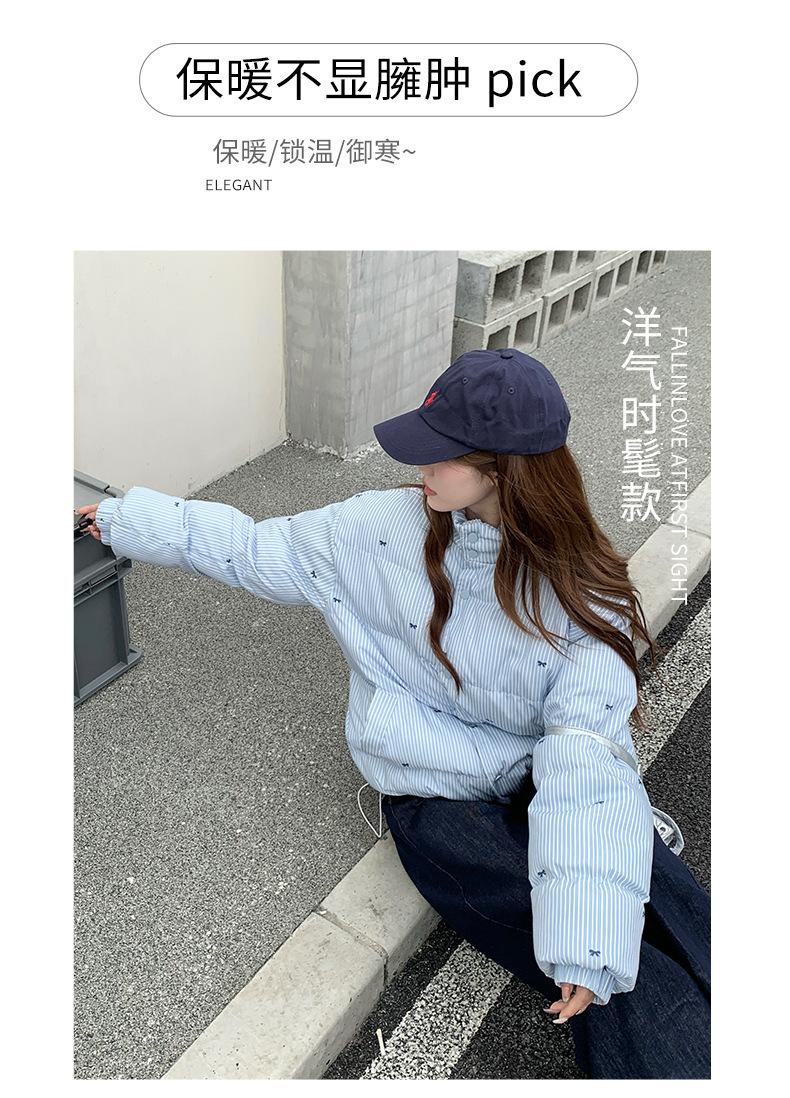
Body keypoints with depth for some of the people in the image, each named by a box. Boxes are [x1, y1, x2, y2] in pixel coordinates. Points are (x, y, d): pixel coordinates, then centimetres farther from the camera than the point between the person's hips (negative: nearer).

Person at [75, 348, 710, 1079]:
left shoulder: (582, 593, -13)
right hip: (437, 800, -1)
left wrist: (588, 947, -29)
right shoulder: (386, 526, -9)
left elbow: (587, 760, -21)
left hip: (536, 788, 2)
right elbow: (256, 550, 4)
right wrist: (126, 520, 10)